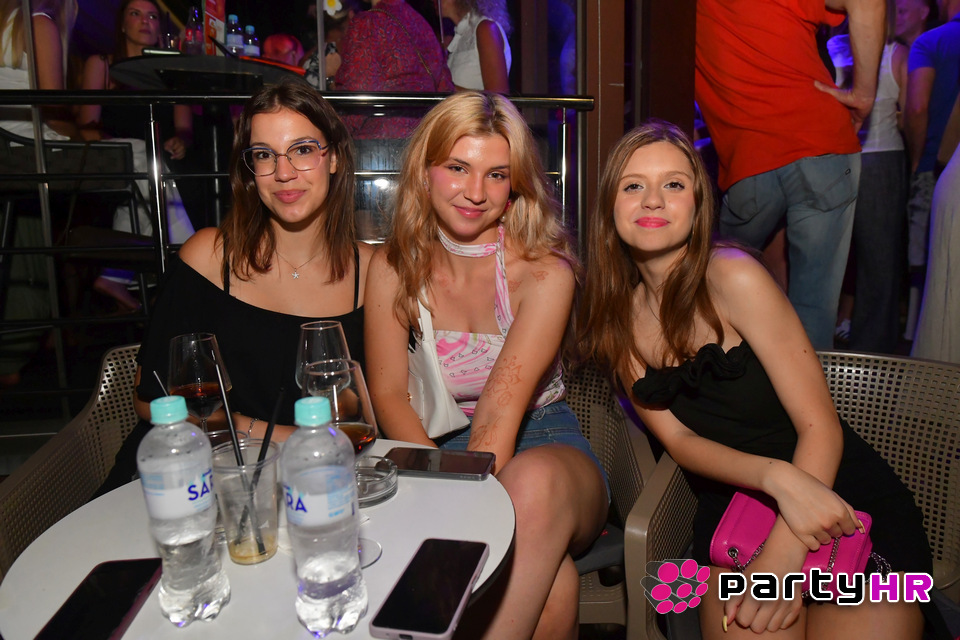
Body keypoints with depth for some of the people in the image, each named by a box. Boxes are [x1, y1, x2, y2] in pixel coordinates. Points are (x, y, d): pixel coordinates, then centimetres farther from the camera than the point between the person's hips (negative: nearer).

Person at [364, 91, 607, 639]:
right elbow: (389, 394, -6)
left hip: (544, 445, 0)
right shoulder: (394, 268, -1)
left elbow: (501, 410, -20)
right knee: (550, 585, -31)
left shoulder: (544, 272, -11)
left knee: (534, 480, -39)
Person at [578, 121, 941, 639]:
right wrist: (776, 477, -22)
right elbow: (676, 438, -3)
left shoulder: (732, 276, -13)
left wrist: (783, 554, -25)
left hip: (846, 500, -1)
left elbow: (820, 425, -14)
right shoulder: (615, 312, -1)